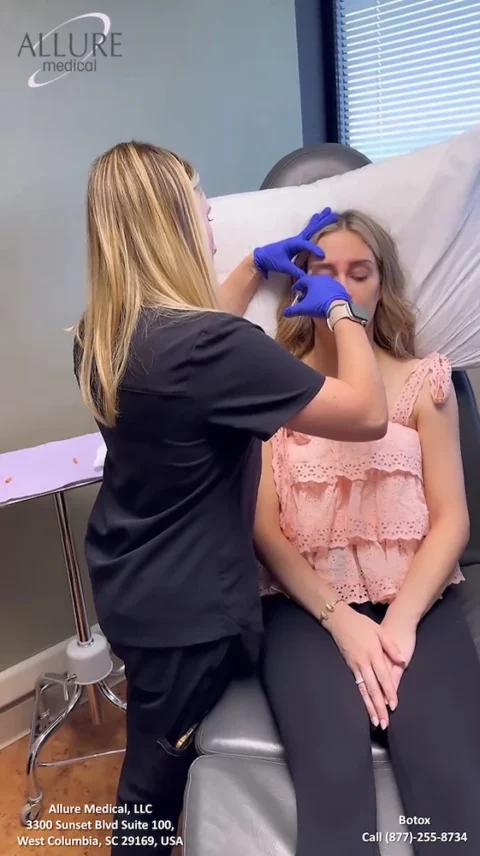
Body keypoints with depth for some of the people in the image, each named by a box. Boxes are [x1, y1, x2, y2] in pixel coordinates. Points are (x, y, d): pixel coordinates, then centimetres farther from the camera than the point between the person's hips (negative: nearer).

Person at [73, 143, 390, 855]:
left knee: (155, 757, 31)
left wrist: (256, 266, 15)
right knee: (158, 772, 18)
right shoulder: (207, 346, -31)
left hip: (126, 586, 9)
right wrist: (342, 311, -10)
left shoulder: (102, 335, -3)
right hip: (186, 606, -8)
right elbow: (369, 416, -26)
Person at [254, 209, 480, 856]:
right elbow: (264, 524, 1)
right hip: (306, 602, -1)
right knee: (336, 774, -26)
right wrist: (341, 620, -11)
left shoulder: (423, 381, 10)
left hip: (415, 598, 1)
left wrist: (402, 620, -11)